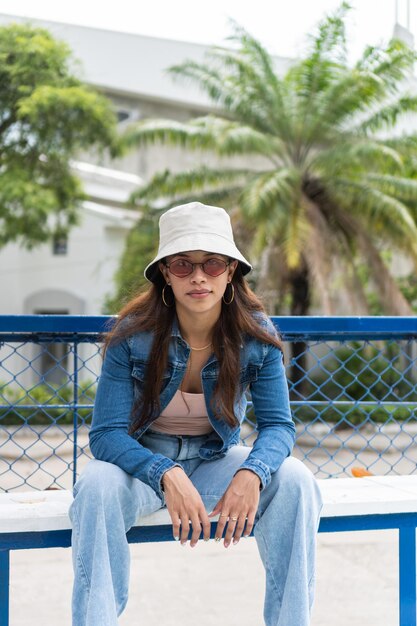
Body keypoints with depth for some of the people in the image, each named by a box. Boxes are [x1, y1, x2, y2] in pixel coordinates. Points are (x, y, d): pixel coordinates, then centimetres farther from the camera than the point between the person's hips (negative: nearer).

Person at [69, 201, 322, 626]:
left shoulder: (256, 335, -13)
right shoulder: (133, 335, -19)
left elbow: (277, 424, -12)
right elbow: (106, 433, -21)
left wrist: (251, 474, -36)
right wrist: (167, 476, -39)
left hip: (215, 460, 2)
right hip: (141, 461, -1)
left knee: (295, 481, -25)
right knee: (97, 484, -34)